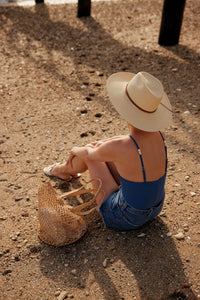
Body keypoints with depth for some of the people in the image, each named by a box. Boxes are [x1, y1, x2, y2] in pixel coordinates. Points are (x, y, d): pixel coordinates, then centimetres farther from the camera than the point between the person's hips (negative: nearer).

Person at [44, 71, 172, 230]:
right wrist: (103, 144, 20)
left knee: (89, 153, 10)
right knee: (95, 147, 15)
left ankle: (64, 169, 48)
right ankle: (67, 169, 51)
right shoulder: (159, 134, -15)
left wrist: (76, 149, 14)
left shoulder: (118, 148, -35)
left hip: (124, 219, -5)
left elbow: (89, 154, -10)